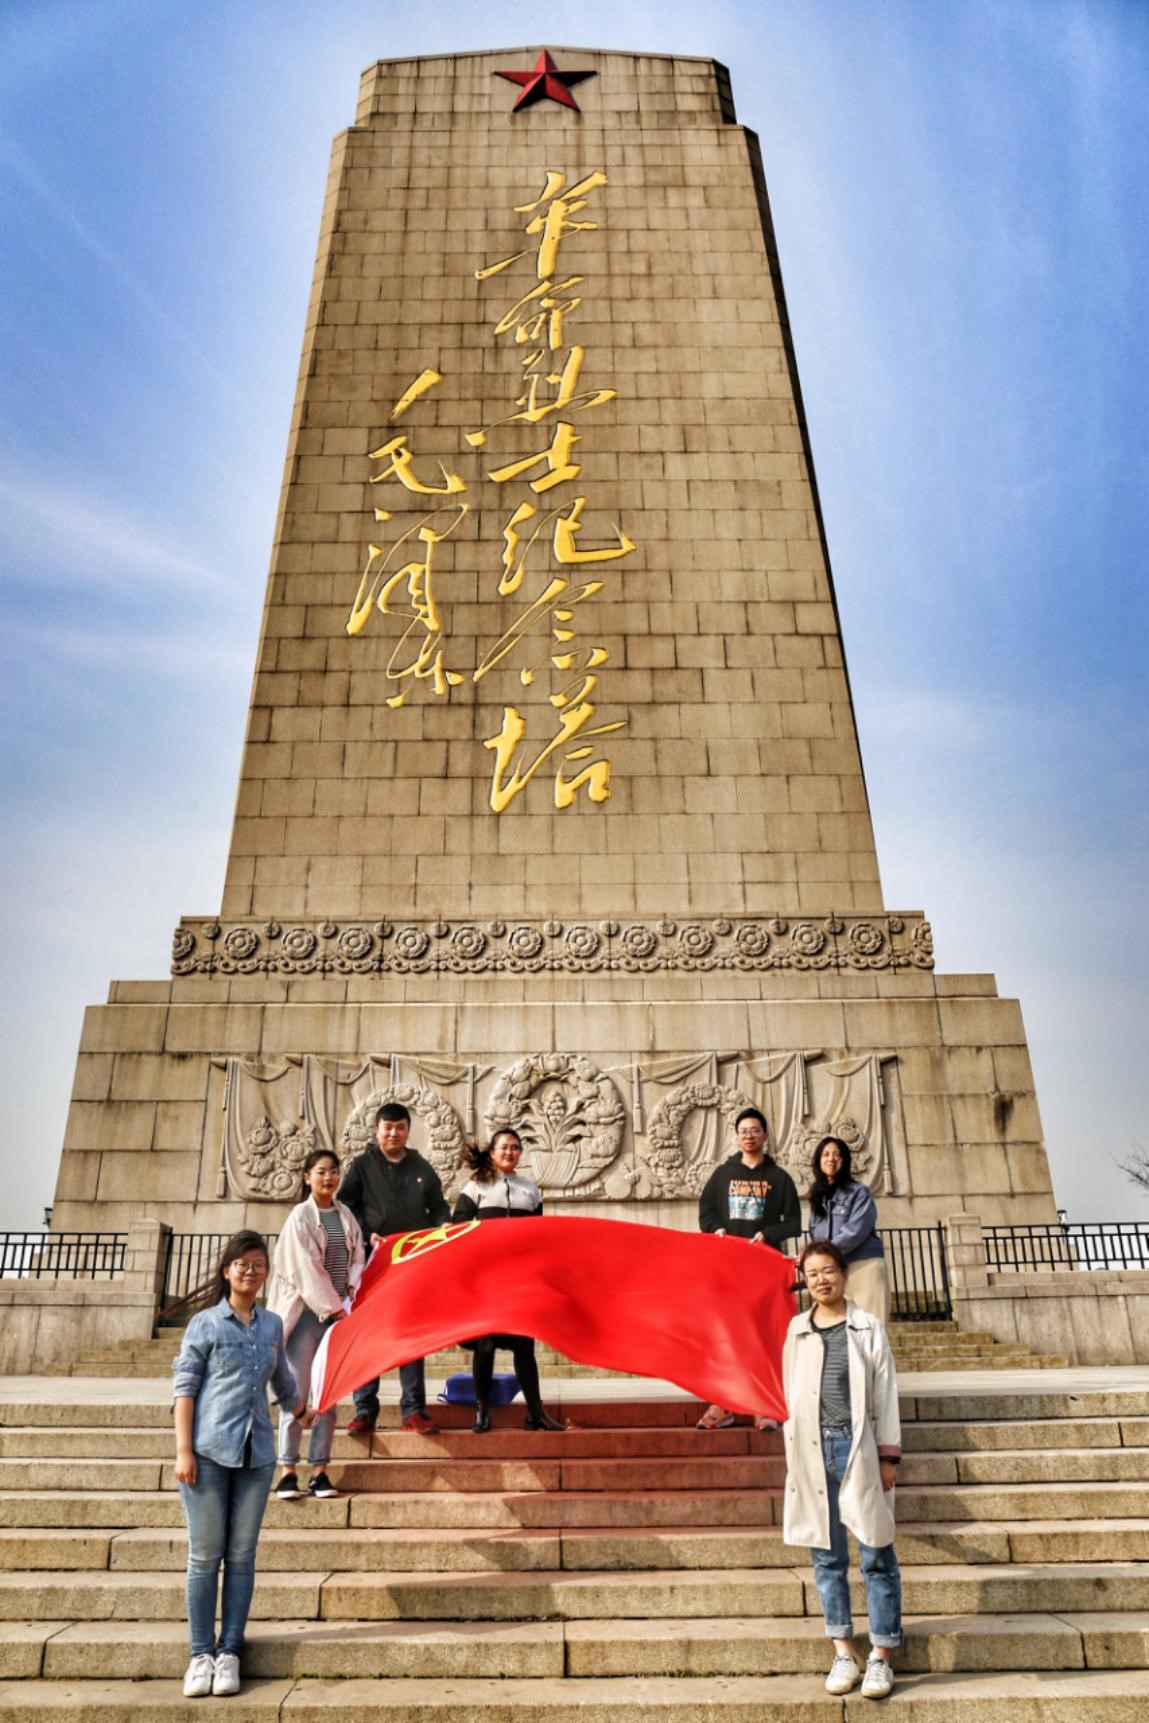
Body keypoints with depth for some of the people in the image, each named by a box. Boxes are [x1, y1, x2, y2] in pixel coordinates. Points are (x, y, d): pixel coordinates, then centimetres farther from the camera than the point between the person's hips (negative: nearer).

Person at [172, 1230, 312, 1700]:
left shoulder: (272, 1324, 11)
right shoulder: (204, 1324, -1)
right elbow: (184, 1388, -4)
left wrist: (302, 1411, 39)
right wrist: (183, 1450, -11)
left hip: (256, 1454, 3)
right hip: (209, 1452, -3)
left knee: (241, 1556, 6)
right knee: (205, 1556, 3)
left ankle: (229, 1652, 14)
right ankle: (201, 1653, 12)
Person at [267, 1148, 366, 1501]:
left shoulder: (346, 1215, 10)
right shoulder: (301, 1216, -5)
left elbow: (357, 1256, 9)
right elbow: (306, 1267, -11)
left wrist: (352, 1293, -9)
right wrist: (332, 1307, -13)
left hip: (338, 1311, 4)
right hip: (307, 1311, -4)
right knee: (298, 1389, -3)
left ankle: (320, 1470, 11)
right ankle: (288, 1470, 5)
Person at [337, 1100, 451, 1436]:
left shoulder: (422, 1168, 13)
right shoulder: (362, 1165, 6)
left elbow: (438, 1207, 13)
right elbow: (346, 1206, 0)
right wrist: (367, 1234, -13)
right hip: (373, 1260, -2)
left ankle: (413, 1410, 10)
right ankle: (365, 1410, 10)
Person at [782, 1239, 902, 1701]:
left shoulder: (868, 1328, 0)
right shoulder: (795, 1330, 5)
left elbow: (885, 1394, 1)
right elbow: (789, 1393, 6)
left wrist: (888, 1456, -3)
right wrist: (792, 1454, 4)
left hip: (859, 1447, -2)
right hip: (813, 1450, 2)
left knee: (876, 1555, 3)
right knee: (827, 1556, 10)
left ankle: (881, 1656, 14)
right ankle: (843, 1652, 21)